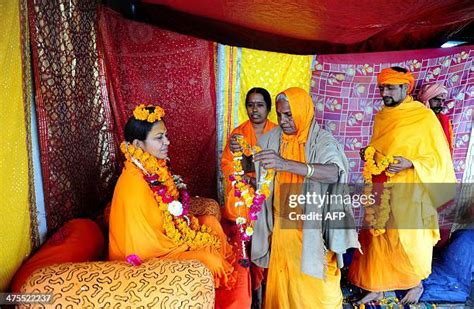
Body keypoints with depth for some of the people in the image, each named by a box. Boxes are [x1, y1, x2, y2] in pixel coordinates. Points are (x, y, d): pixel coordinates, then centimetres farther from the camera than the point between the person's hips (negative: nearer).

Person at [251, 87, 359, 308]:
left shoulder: (322, 141, -14)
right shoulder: (272, 138, 0)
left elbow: (334, 173, -33)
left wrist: (286, 164, -46)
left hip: (312, 227, -3)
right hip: (282, 224, 4)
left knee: (314, 281, 11)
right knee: (281, 280, 17)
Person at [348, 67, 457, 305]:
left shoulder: (424, 117, -10)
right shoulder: (381, 116, 7)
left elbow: (439, 160, -8)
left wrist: (410, 164, -25)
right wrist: (368, 153, -2)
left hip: (409, 194, -5)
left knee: (409, 243, 6)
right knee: (377, 239, 11)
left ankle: (416, 284, 35)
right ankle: (376, 287, 28)